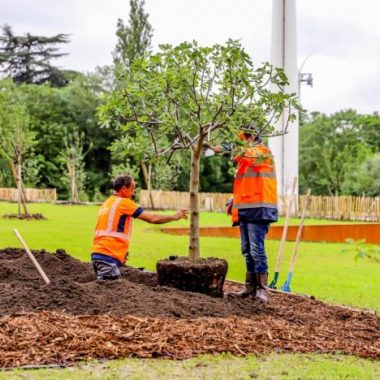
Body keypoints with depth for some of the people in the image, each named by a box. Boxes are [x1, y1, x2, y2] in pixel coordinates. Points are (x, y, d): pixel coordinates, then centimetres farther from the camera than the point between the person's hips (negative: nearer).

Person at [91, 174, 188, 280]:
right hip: (108, 256, -9)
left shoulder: (107, 204, 20)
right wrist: (174, 216, 8)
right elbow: (152, 218, -5)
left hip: (98, 252, 9)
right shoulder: (124, 202, -6)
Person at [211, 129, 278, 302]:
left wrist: (224, 148, -25)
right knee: (247, 251, 9)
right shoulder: (247, 156, 24)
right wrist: (234, 201, 18)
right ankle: (250, 287, 14)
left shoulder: (263, 151, -4)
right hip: (245, 210, 9)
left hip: (258, 210, -9)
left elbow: (245, 153, -27)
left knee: (256, 249, -11)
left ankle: (261, 289, -8)